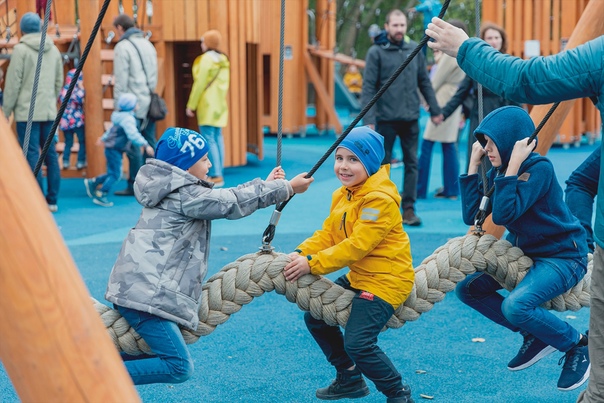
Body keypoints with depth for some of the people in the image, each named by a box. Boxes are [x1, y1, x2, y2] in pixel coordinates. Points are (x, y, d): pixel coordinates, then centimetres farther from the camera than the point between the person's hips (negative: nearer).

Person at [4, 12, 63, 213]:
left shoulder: (21, 49, -8)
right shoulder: (54, 50, 10)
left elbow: (13, 84, -8)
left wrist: (6, 111, -1)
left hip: (27, 112, -6)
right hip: (49, 111, 6)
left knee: (32, 155, -4)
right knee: (51, 154, 9)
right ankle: (52, 201, 12)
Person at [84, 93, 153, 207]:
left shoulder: (121, 116, 12)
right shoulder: (128, 118, -22)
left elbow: (112, 129, 27)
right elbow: (133, 135, -35)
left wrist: (103, 138, 41)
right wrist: (145, 145, -39)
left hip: (114, 149, 10)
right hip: (114, 150, -10)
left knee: (113, 173, 17)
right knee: (115, 174, -7)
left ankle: (92, 182, 26)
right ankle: (100, 196, -5)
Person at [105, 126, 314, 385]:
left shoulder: (174, 191, 18)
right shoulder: (183, 194, -10)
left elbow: (226, 199, 25)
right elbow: (232, 203, -6)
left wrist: (265, 185, 25)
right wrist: (287, 188, 2)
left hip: (136, 288, 10)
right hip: (146, 292, -10)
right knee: (178, 368, -13)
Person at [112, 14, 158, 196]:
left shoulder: (123, 47, -7)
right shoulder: (147, 44, 14)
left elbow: (121, 80, -11)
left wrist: (118, 104, -7)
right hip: (149, 103, 7)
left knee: (133, 146, -3)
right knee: (151, 144, 10)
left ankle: (134, 186, -2)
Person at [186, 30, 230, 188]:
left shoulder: (206, 59, -11)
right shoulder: (223, 59, 12)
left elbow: (199, 84, -13)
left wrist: (191, 105, -8)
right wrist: (219, 99, 19)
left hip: (207, 105, -8)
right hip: (219, 105, 8)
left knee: (209, 139, -8)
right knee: (217, 138, 9)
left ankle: (215, 175, -13)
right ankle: (219, 174, 10)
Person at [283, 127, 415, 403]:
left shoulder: (380, 199, -23)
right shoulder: (341, 196, 7)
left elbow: (356, 246, -27)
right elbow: (328, 233, 6)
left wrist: (311, 264, -26)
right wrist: (300, 253, -12)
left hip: (386, 279, -10)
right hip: (358, 276, 10)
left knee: (358, 343, -19)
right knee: (315, 316, 14)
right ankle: (350, 380, 29)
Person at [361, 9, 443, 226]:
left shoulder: (414, 49, 5)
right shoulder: (376, 51, -6)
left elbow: (424, 82, 11)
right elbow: (368, 87, -9)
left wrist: (435, 110, 11)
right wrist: (368, 119, -16)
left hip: (410, 118, 3)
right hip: (386, 118, -3)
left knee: (412, 163, 4)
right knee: (382, 164, 7)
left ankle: (409, 209, 11)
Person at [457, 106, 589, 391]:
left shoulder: (539, 168, -22)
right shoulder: (498, 172, 1)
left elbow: (503, 215, -30)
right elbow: (471, 215, -7)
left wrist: (512, 165, -30)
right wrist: (474, 165, -7)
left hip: (563, 256, -9)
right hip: (525, 252, 9)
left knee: (515, 306, -31)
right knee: (466, 288, 0)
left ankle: (578, 344, -4)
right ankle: (536, 335, 10)